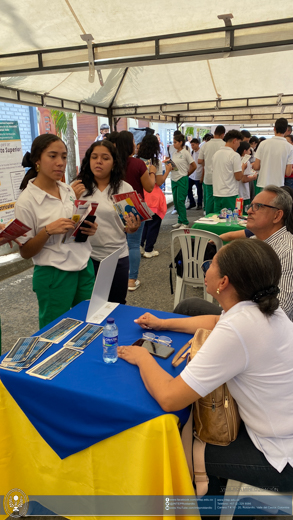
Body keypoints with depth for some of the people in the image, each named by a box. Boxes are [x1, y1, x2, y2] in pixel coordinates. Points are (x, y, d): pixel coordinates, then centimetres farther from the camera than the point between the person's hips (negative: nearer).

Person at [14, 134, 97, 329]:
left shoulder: (68, 190, 4)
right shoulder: (26, 202, -13)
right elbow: (25, 252, -9)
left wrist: (88, 229, -5)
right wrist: (48, 230, -25)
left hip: (84, 267, 6)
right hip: (55, 276, -5)